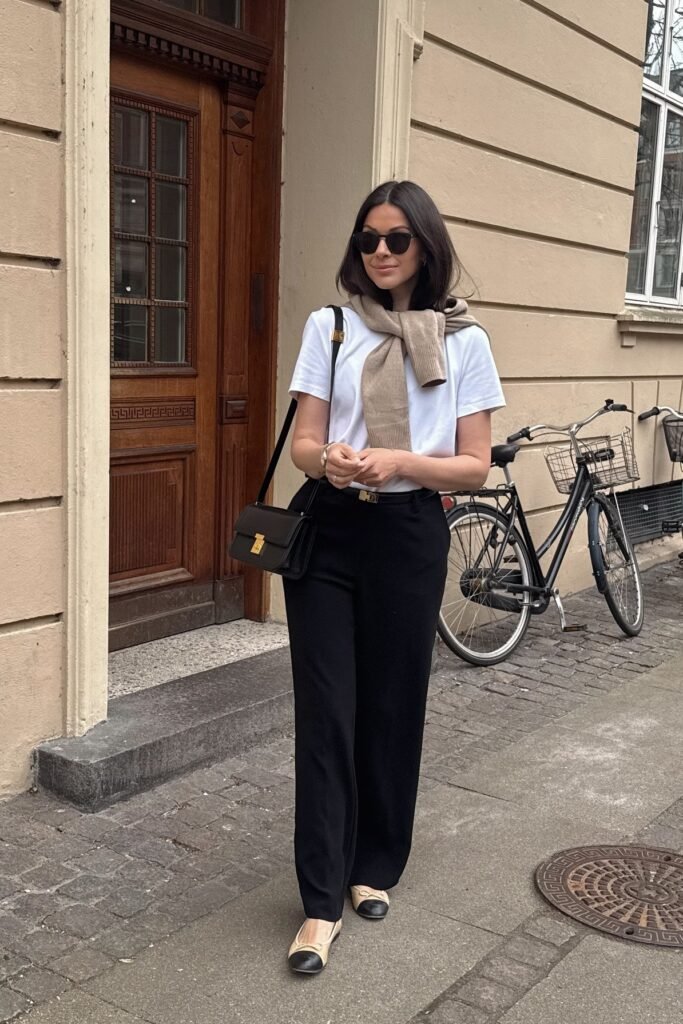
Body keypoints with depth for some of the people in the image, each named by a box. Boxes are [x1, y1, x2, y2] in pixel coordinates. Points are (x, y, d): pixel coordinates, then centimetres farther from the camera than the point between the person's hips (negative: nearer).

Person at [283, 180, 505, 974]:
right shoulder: (329, 326, 3)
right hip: (327, 533, 0)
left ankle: (375, 867, 30)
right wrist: (330, 461, -23)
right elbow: (303, 444, 0)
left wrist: (398, 462, -19)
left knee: (392, 707, 10)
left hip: (409, 537, 0)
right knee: (325, 711, -1)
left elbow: (474, 467, -2)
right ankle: (322, 901, 7)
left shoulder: (464, 341, 0)